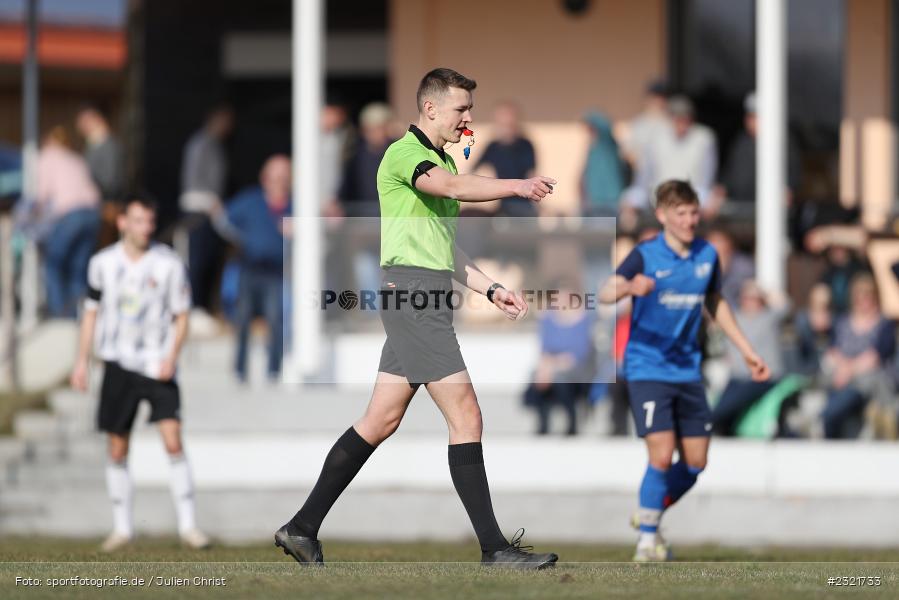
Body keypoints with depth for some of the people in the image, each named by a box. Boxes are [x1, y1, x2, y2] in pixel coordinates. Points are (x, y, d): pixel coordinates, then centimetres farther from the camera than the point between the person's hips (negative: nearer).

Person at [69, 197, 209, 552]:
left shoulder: (168, 264, -4)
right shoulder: (103, 263, 2)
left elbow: (181, 316, 2)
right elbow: (92, 312, 13)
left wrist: (171, 357, -12)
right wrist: (82, 360, 8)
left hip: (158, 366, -2)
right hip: (118, 363, 2)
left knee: (173, 442, -14)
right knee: (117, 451, 4)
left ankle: (187, 525, -9)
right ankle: (122, 528, 14)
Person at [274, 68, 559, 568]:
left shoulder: (441, 160, 22)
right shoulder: (403, 152, -9)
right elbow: (452, 187, -30)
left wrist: (491, 289, 20)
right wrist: (517, 186, -33)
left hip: (430, 296, 10)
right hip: (412, 291, -10)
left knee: (381, 422, 9)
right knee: (466, 418, -10)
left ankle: (303, 527, 13)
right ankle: (494, 547, -9)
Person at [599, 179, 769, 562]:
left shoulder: (707, 255, 4)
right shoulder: (645, 256, -11)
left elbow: (715, 304, 21)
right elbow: (605, 294, -26)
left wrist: (747, 351, 21)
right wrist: (629, 288, -49)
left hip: (687, 370, 5)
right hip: (647, 369, -5)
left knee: (695, 462, 5)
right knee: (662, 456, -16)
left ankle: (649, 516, 28)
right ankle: (647, 540, -1)